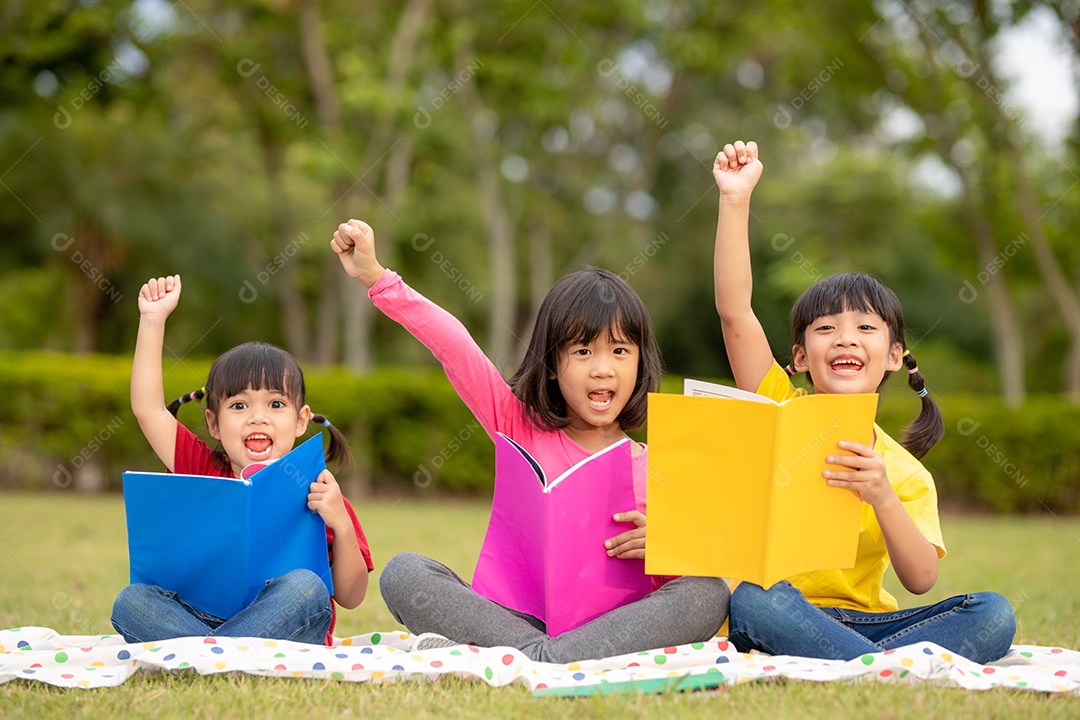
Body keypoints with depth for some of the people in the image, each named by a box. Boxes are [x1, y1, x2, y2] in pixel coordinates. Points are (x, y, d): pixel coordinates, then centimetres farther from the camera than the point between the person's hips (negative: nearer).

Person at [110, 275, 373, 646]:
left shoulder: (317, 494, 3)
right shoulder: (205, 472, 12)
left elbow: (351, 597, 2)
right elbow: (148, 408, 7)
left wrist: (341, 525, -14)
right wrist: (153, 319, 5)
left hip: (287, 631, -2)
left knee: (305, 587, -33)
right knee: (131, 602, -21)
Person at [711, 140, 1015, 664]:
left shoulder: (906, 474, 3)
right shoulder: (781, 413, 2)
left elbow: (920, 581, -9)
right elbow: (734, 311, -11)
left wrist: (881, 498, -25)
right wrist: (736, 199, -16)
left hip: (860, 620, 2)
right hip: (776, 619, -2)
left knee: (993, 614, -21)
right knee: (754, 598, -38)